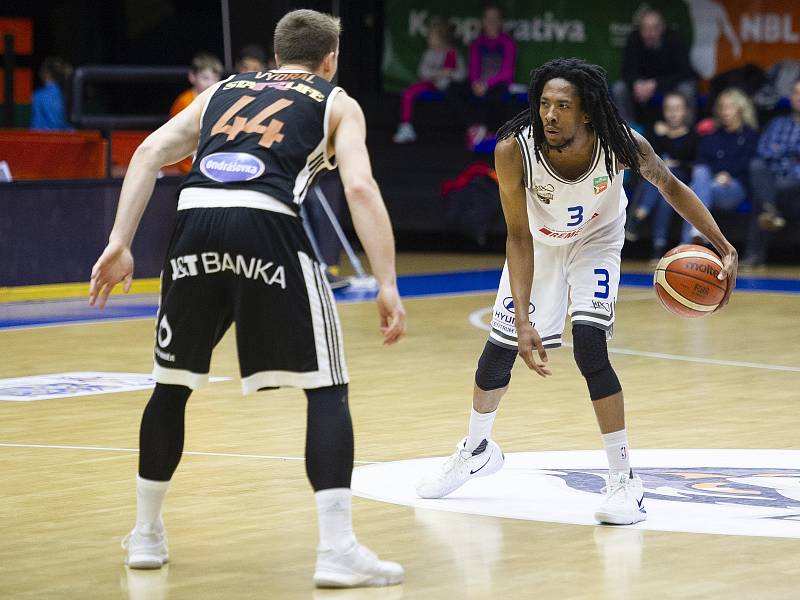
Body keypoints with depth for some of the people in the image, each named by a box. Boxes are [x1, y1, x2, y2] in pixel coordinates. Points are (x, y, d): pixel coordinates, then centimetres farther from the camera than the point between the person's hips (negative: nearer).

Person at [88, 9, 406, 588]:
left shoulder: (223, 89, 31)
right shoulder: (337, 104, 21)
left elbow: (150, 152, 16)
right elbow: (360, 187, 4)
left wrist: (119, 244, 12)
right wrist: (388, 286, 0)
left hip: (196, 222, 4)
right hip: (267, 224, -3)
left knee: (173, 384, 22)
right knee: (326, 388, 6)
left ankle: (147, 535, 31)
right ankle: (338, 549, -4)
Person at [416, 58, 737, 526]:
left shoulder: (623, 145, -33)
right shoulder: (514, 149, -34)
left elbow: (669, 186, -12)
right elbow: (519, 238, -25)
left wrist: (725, 249, -17)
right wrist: (523, 320, -32)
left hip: (596, 242, -2)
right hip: (539, 242, 2)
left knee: (589, 347, -21)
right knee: (500, 348, 9)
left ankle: (625, 480, -11)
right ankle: (477, 451, 38)